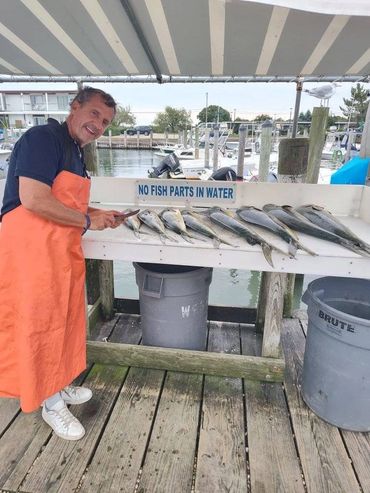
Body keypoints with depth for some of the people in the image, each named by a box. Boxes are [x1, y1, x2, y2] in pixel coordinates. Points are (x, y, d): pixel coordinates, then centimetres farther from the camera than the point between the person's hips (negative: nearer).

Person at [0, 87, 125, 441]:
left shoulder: (75, 150, 16)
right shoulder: (44, 138, -13)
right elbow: (34, 201, -24)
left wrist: (101, 215, 11)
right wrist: (87, 221, -13)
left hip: (62, 249, 10)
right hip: (32, 249, -9)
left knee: (63, 317, 18)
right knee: (39, 322, 5)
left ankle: (59, 385, 38)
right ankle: (51, 403, 25)